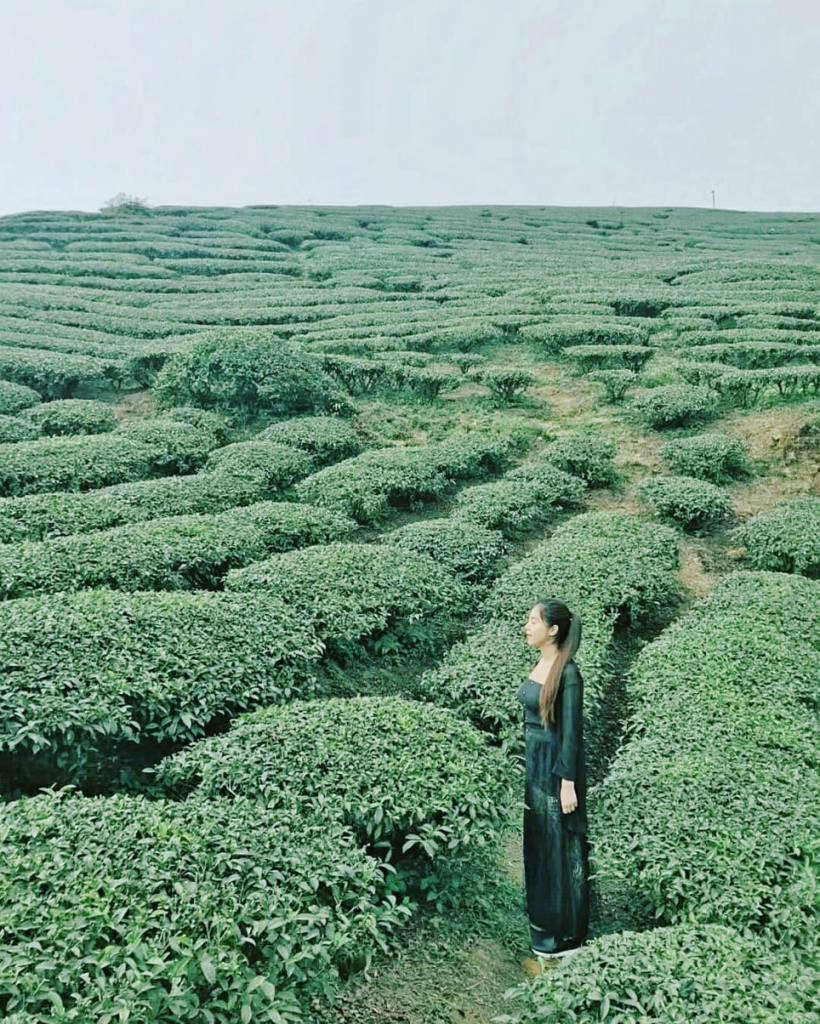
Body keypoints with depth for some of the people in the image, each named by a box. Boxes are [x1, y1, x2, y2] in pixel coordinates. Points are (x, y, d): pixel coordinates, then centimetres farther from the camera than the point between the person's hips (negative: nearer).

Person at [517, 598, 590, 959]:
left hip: (557, 767, -9)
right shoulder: (540, 665, 5)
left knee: (561, 848, 5)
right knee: (539, 842, 19)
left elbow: (572, 731, -20)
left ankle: (565, 933, 19)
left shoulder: (568, 673, -20)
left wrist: (568, 783, -18)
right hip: (534, 762, 9)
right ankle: (542, 915, 36)